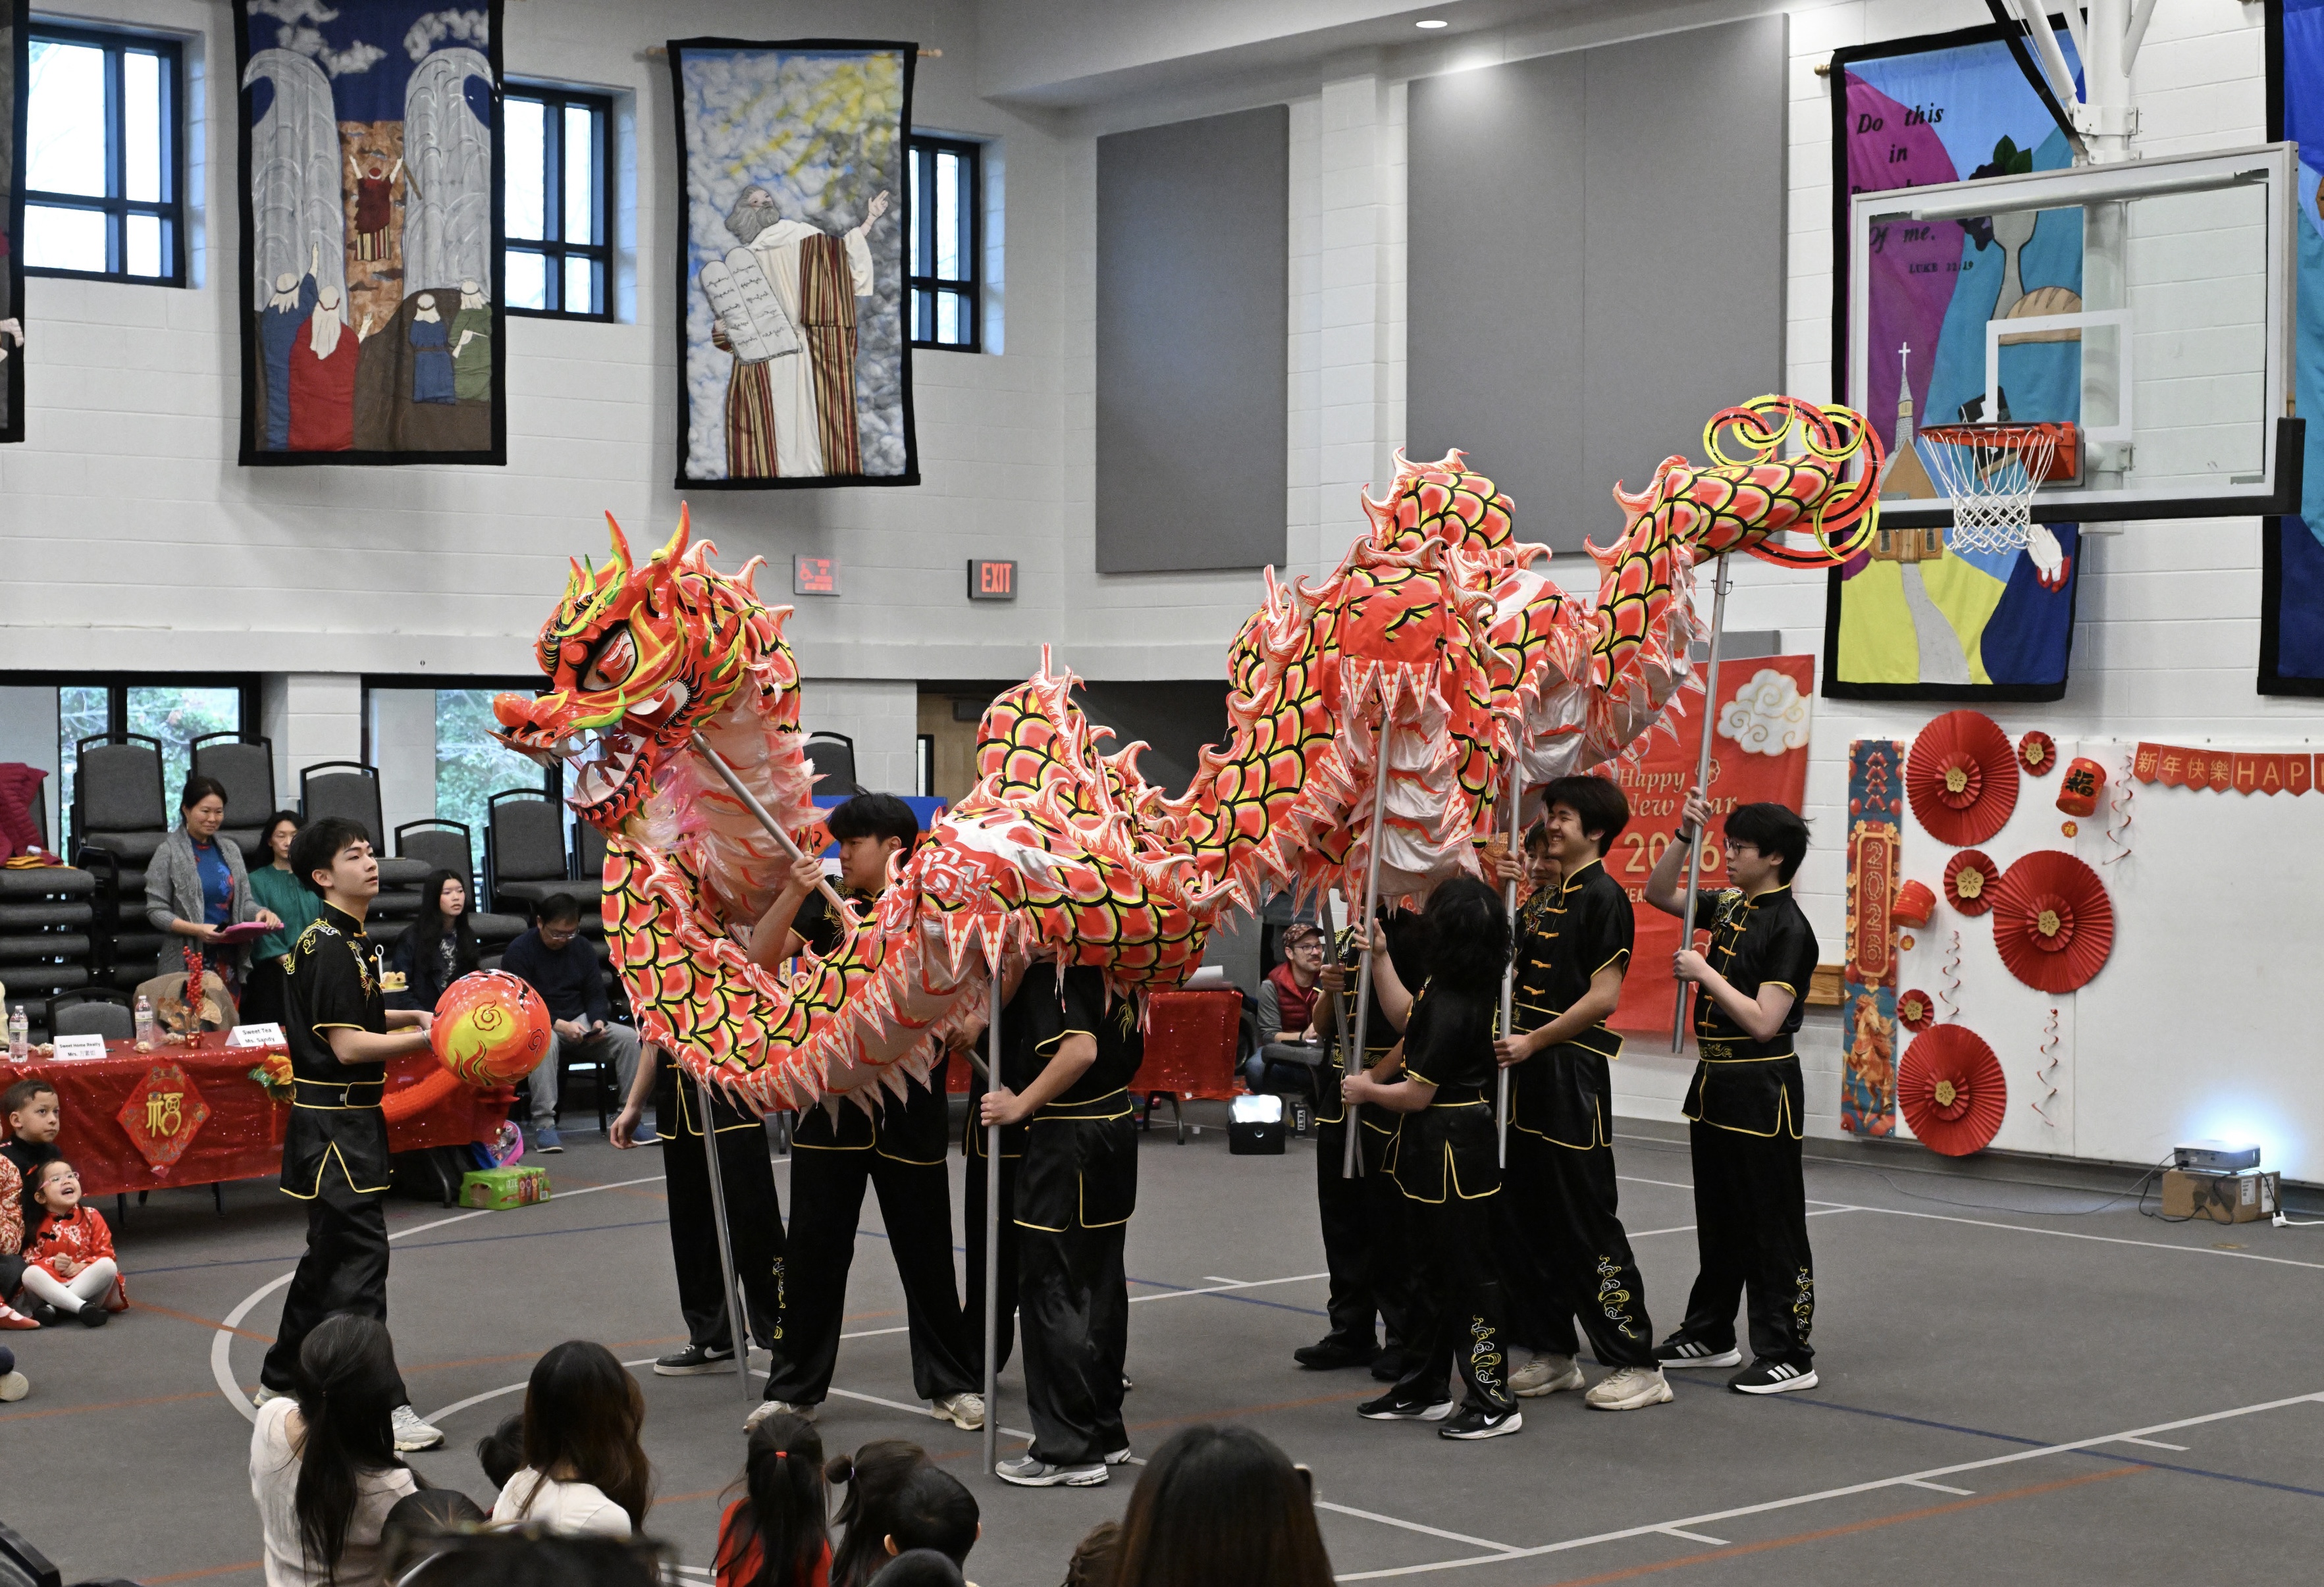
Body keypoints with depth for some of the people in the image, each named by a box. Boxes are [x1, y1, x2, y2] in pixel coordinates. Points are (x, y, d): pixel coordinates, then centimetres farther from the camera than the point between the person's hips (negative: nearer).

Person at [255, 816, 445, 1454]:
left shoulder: (344, 940, 14)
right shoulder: (330, 947, -17)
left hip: (347, 1120, 11)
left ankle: (281, 1379, 32)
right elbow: (348, 1045, -21)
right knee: (359, 1255, -11)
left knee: (331, 1251, 19)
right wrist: (426, 1038, -21)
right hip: (336, 1122, -11)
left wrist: (411, 1016, 15)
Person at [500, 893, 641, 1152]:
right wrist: (559, 1025, -27)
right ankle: (544, 1125, -41)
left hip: (579, 1023, 5)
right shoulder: (519, 952, -7)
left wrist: (597, 1021, -13)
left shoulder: (582, 949, 10)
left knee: (629, 1037, -19)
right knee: (545, 1041, -41)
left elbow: (596, 995, 11)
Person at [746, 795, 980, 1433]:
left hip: (907, 1106, -3)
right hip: (832, 1099, 3)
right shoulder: (828, 903, 6)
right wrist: (793, 894, -14)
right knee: (812, 1248, 6)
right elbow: (763, 955, -2)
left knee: (925, 1249, 6)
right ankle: (794, 1387, 16)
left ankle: (951, 1383, 19)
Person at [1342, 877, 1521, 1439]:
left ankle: (1493, 1402, 2)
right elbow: (1407, 1017, 22)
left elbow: (1417, 1094, -20)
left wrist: (1367, 1090, -3)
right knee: (1435, 1270, 17)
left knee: (1470, 1271, -4)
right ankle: (1424, 1390, 27)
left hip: (1454, 1151, -10)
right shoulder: (1452, 991, 3)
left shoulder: (1451, 1007, -25)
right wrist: (1380, 960, 18)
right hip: (1437, 1148, 10)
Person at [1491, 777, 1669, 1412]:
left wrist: (1533, 1041, -16)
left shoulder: (1603, 897, -11)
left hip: (1573, 1072, -9)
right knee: (1523, 1219, 11)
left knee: (1587, 1225, -7)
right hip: (1533, 1074, 9)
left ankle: (1637, 1366, -1)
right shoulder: (1547, 900, 15)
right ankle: (1553, 1355, 21)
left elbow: (1603, 996, -17)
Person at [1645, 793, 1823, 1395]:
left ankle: (1788, 1356, 1)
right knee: (1718, 1216, 17)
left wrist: (1705, 973, -17)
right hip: (1715, 1080, 9)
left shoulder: (1788, 928, -16)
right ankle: (1710, 1334, 27)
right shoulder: (1729, 907, 7)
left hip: (1762, 1089, -8)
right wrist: (1686, 834, 3)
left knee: (1771, 1224, -3)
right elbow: (1659, 893, 16)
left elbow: (1764, 1022, -22)